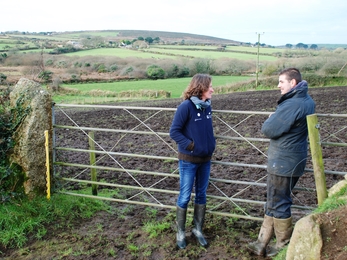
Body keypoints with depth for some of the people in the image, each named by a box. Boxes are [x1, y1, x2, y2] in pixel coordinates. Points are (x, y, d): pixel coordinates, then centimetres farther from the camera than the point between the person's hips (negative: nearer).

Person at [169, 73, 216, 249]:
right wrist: (191, 145, -19)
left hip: (205, 160, 6)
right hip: (188, 161, -6)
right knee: (185, 197, 6)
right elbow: (174, 132, -15)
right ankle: (180, 232, 22)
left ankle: (198, 229, 30)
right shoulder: (186, 106, -18)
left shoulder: (207, 106, 1)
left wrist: (211, 144, 1)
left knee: (201, 195, 15)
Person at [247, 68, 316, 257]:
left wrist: (270, 119, -1)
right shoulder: (308, 101, 8)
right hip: (294, 161, 10)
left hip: (282, 163, -10)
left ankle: (284, 248, 22)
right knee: (273, 203, 16)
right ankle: (262, 244, 27)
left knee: (278, 206, 5)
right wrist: (276, 120, 1)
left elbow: (268, 130, -21)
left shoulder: (292, 104, -24)